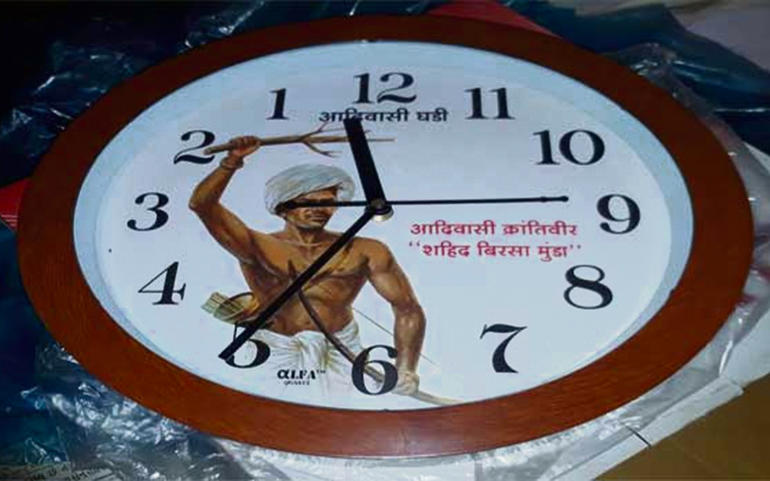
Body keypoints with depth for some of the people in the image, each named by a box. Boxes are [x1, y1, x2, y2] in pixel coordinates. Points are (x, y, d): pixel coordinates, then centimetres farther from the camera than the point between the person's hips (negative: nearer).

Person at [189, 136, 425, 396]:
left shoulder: (364, 252, 1)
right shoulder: (258, 248, -2)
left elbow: (408, 310, 0)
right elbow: (201, 205, -11)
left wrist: (405, 370, -12)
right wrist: (232, 162, -25)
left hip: (341, 351, 1)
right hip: (277, 352, -1)